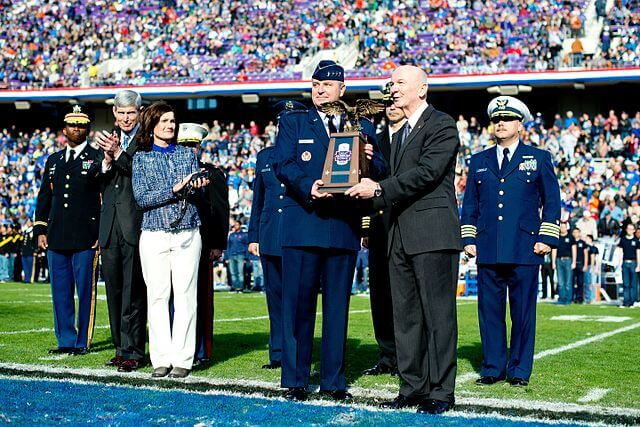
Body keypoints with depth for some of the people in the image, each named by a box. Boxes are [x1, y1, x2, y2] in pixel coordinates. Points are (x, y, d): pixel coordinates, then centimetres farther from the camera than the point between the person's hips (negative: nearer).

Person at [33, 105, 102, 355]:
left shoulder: (98, 158, 2)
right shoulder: (54, 161, 17)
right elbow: (44, 197, 18)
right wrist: (40, 230, 9)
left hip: (86, 239, -5)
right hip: (56, 238, 5)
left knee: (85, 291, -1)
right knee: (60, 290, 7)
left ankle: (83, 342, 6)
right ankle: (66, 340, 15)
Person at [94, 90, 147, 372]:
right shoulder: (108, 139, 14)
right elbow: (98, 182, 10)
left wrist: (119, 154, -24)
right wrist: (106, 161, -9)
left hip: (135, 224, -6)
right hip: (110, 224, 6)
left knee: (133, 291, -6)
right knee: (114, 289, 11)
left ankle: (133, 351, -1)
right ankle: (121, 347, 19)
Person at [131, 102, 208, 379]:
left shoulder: (187, 154, 13)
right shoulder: (141, 158, 7)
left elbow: (198, 193, 10)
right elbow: (142, 198, -3)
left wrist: (196, 187, -13)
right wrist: (175, 190, -14)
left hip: (187, 233, 1)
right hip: (154, 234, -1)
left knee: (185, 296, -3)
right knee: (157, 296, -2)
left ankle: (182, 359, 0)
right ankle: (161, 359, 5)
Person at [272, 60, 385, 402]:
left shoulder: (362, 128, 14)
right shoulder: (292, 122, 9)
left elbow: (379, 172, 7)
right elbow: (282, 165, -4)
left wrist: (371, 160, -16)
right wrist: (308, 188, -21)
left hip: (344, 228, 2)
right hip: (302, 226, -2)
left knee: (337, 305, 7)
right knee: (298, 303, -1)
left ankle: (333, 380, 15)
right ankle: (295, 380, 7)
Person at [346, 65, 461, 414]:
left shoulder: (441, 125, -4)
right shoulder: (400, 135, 23)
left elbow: (427, 172, -16)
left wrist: (380, 189, -16)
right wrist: (372, 190, 2)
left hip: (432, 233, -9)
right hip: (401, 236, 9)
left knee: (438, 314, -5)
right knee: (405, 316, 9)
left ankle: (441, 392, -1)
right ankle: (413, 388, 16)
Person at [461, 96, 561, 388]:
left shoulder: (539, 158, 8)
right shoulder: (479, 162, 15)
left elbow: (552, 200, 7)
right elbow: (470, 203, 17)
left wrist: (546, 238, -2)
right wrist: (468, 238, 7)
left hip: (525, 249, -2)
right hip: (488, 250, 2)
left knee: (523, 311, 1)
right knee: (489, 309, 4)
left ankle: (519, 370, 10)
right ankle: (493, 368, 13)